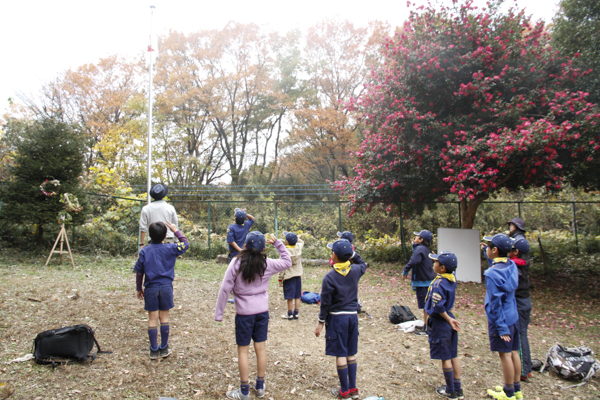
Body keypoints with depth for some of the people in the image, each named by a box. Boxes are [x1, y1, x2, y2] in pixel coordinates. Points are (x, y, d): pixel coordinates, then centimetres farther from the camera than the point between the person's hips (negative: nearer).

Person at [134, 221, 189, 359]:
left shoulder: (144, 251, -3)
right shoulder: (170, 249, -6)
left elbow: (139, 272, 1)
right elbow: (185, 244, 10)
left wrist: (139, 289, 13)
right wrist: (176, 231, 16)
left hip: (151, 288, 0)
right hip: (166, 287, 0)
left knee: (152, 319, 8)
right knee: (164, 317, 10)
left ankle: (154, 350, 14)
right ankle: (164, 349, 19)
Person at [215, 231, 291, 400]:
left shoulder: (237, 263, -12)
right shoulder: (267, 263, -5)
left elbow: (225, 289, -10)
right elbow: (287, 261, 12)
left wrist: (219, 313, -2)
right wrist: (277, 243, 9)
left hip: (244, 313, -3)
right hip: (262, 311, 3)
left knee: (243, 350, 8)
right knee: (261, 347, 14)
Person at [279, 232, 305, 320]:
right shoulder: (299, 247, -2)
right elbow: (301, 241, 24)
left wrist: (280, 278, -5)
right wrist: (294, 237, 16)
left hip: (289, 276, -5)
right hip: (298, 275, 5)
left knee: (290, 297, 2)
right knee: (297, 296, 10)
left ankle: (290, 314, 11)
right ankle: (296, 313, 17)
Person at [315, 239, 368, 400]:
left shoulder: (329, 277, -16)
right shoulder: (355, 271, -4)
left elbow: (325, 303, -12)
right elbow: (362, 264, 23)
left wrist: (320, 322, -1)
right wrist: (352, 254, 13)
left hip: (337, 318, -5)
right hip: (353, 316, 5)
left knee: (340, 355, 5)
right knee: (351, 354, 15)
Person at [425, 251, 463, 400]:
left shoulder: (438, 284, -24)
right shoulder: (452, 279, -2)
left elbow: (438, 306, -27)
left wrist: (448, 320, -15)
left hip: (439, 322, -8)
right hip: (449, 318, 8)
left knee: (445, 357, 5)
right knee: (454, 355, 15)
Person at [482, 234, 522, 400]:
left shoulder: (492, 273, -22)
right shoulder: (512, 266, -1)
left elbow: (496, 303, -20)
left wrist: (501, 328, -15)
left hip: (501, 319, -8)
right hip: (513, 317, 8)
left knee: (505, 355, 3)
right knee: (514, 352, 16)